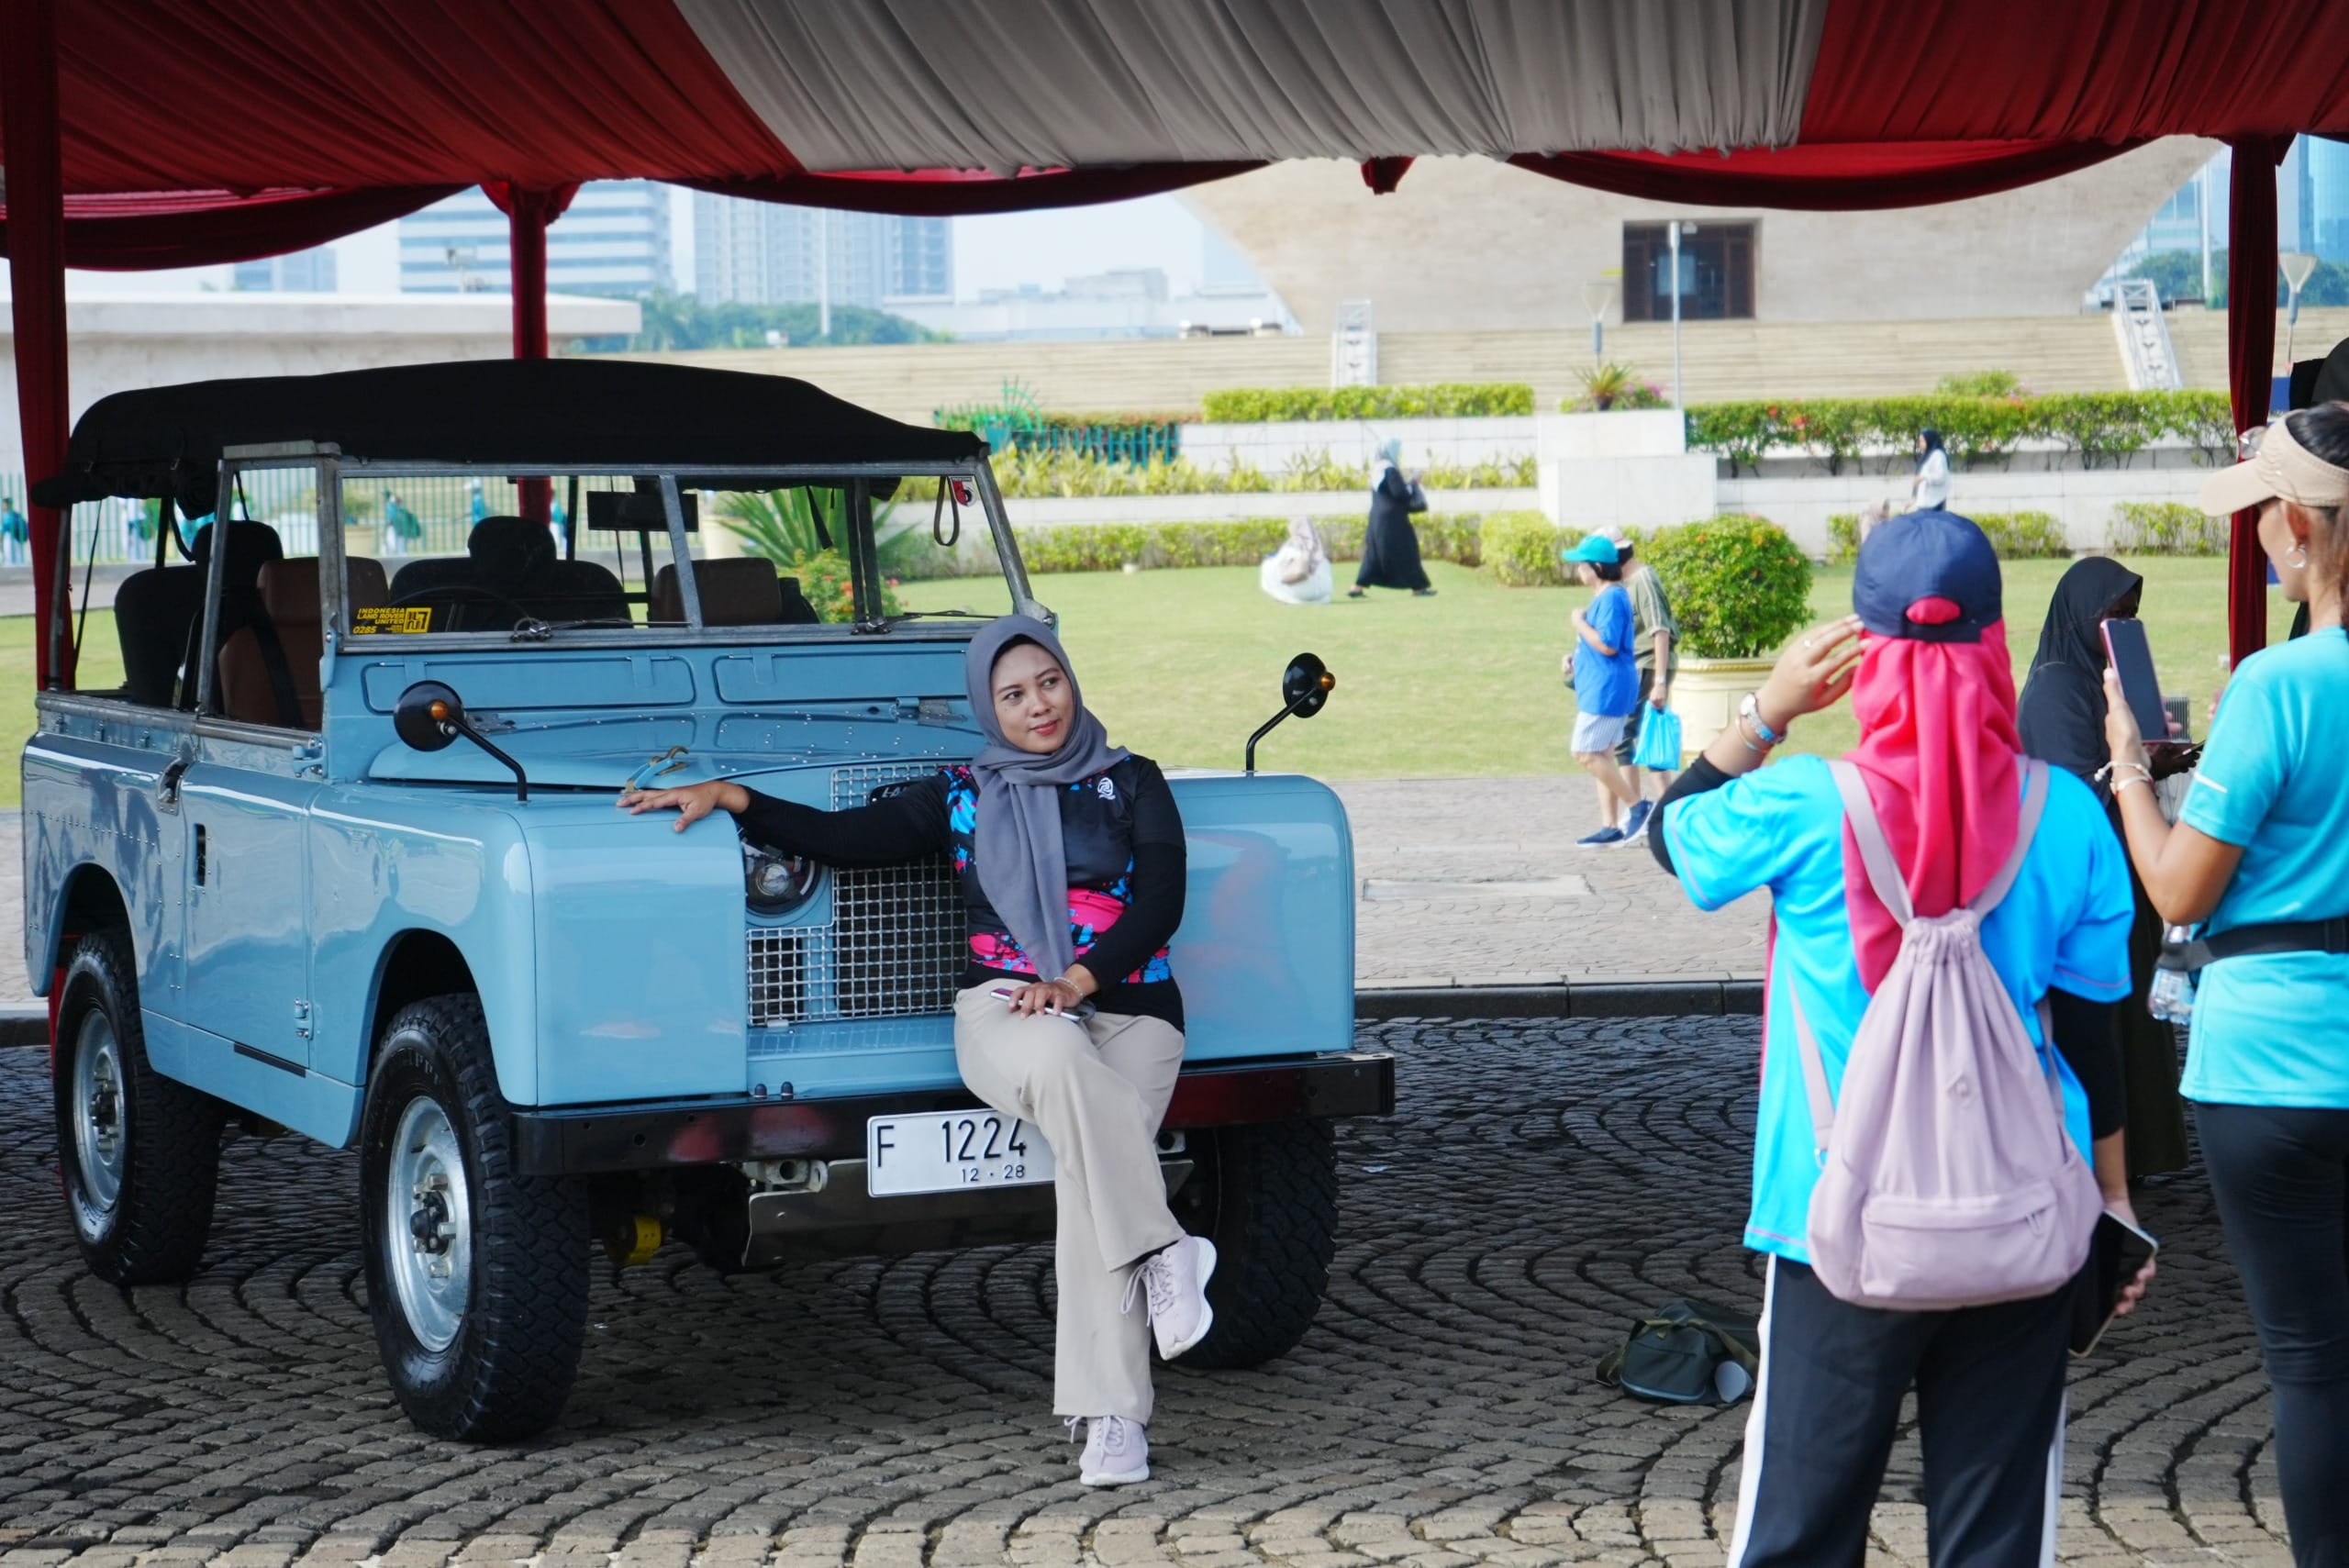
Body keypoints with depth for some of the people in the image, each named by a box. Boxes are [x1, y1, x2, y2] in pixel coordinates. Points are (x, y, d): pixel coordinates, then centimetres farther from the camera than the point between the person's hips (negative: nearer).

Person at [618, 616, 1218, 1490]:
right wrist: (728, 798, 2)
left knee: (1089, 1176, -27)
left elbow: (1161, 902, 0)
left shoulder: (1130, 784, 12)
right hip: (1004, 1009, 0)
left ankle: (1111, 1419, -28)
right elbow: (842, 838, 13)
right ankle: (1162, 1254, -31)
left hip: (1130, 1012, 0)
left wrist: (1077, 980, -15)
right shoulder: (961, 797, 17)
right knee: (1057, 1060, -38)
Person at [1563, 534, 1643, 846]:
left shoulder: (1611, 598, -17)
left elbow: (1607, 644, -25)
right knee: (1601, 756, 10)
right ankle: (1610, 826, 11)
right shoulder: (1605, 596, 16)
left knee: (1586, 753, -10)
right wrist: (1575, 658, 20)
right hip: (1601, 689, 11)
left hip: (1606, 690, -11)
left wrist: (1580, 623, -14)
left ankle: (1636, 806, -5)